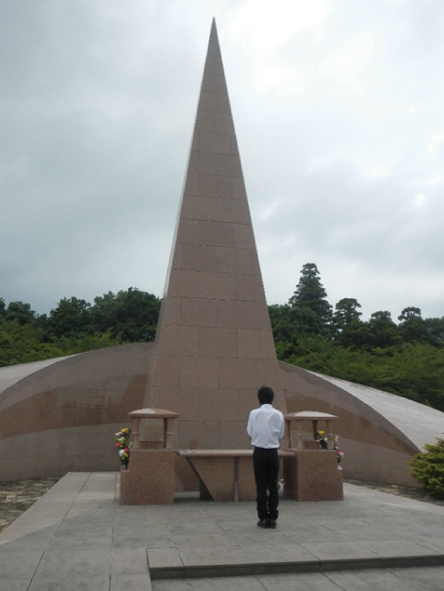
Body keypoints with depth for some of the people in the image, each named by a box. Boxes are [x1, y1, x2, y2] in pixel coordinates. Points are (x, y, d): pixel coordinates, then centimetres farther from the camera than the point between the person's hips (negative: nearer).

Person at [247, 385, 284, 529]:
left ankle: (263, 518, 10)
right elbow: (281, 434, 3)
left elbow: (250, 432, -2)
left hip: (259, 452, -1)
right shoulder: (278, 414, -5)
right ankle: (272, 518, 13)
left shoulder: (254, 413, -9)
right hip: (273, 452, 1)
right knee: (273, 485, 9)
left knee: (261, 486, 6)